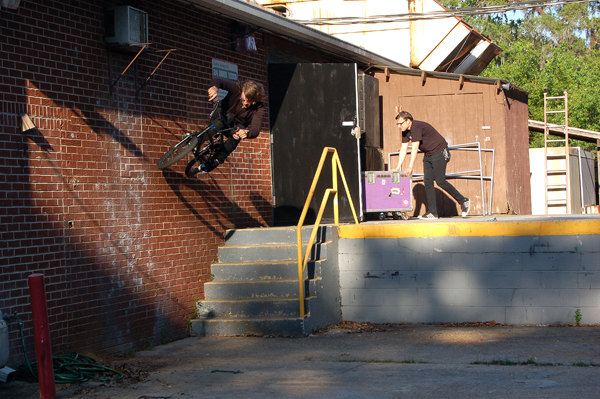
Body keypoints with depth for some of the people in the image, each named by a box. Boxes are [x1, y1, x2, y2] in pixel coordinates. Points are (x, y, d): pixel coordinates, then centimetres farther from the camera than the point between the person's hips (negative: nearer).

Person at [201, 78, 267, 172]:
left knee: (236, 136, -37)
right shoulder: (236, 88, -25)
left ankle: (217, 160, -26)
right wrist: (215, 87, -58)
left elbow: (256, 129, -42)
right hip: (224, 119, 0)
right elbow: (217, 81, -32)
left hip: (238, 125, 0)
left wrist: (247, 133, -66)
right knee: (229, 117, -38)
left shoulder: (259, 108, -27)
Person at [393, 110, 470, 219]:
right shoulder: (405, 131, 5)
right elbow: (403, 149, 6)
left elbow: (415, 148, -27)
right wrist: (398, 168, 0)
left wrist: (410, 167, -28)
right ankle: (432, 212, -1)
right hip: (428, 154, 9)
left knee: (440, 181, -12)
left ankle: (463, 201, 3)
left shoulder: (416, 127, -24)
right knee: (428, 182, 0)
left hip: (439, 151, -9)